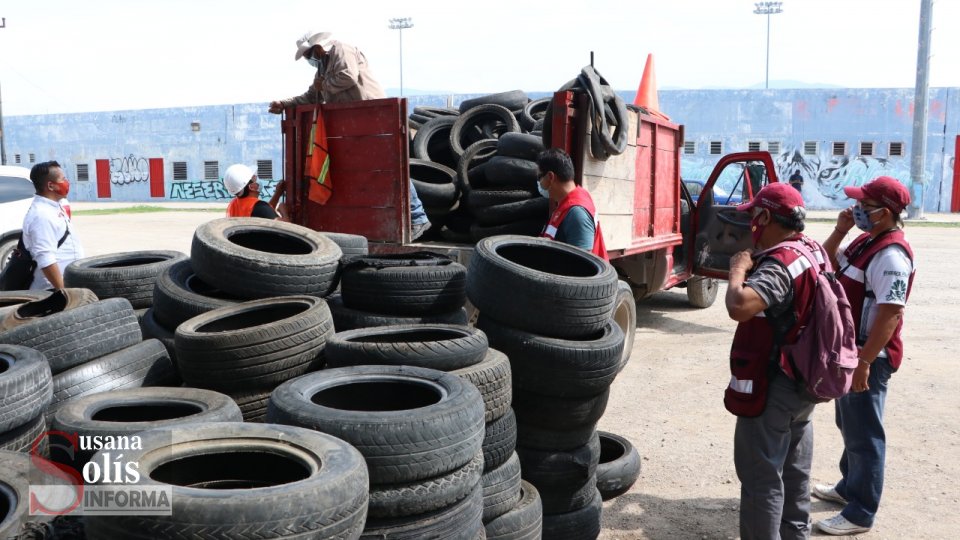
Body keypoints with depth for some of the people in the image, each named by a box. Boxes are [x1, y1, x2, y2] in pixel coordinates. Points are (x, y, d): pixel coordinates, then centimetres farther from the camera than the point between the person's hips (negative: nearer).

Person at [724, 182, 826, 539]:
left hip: (771, 388, -10)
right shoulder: (813, 252, 4)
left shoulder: (779, 265, -26)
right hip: (803, 382, 10)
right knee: (795, 471, 22)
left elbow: (739, 306, -42)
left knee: (761, 477, 1)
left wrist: (738, 268, -23)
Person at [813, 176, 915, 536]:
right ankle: (849, 486, 39)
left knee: (864, 434, 0)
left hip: (870, 356, -10)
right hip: (850, 350, 10)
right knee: (849, 426, 22)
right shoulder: (868, 240, 8)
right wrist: (840, 231, 1)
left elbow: (890, 314, -26)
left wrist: (864, 362, -25)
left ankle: (860, 513, 11)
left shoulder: (891, 255, -23)